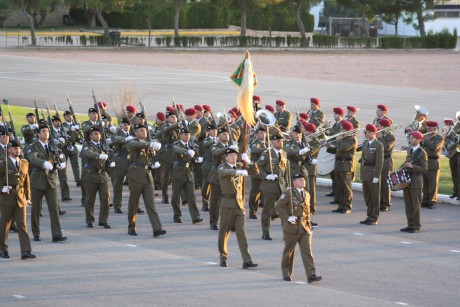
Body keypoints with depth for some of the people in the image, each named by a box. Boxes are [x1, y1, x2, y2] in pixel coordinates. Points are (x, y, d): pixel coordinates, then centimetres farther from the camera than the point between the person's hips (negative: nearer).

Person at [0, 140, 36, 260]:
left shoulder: (24, 163, 8)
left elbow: (27, 181, 13)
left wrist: (28, 197, 12)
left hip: (21, 198, 3)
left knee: (22, 225, -5)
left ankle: (26, 251, -11)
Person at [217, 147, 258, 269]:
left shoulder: (239, 167, 14)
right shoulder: (222, 167, -1)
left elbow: (255, 172, 12)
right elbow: (224, 172, -26)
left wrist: (248, 161, -5)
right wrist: (238, 172, -43)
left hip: (239, 204, 3)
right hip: (227, 203, -3)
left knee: (241, 232, -4)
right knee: (224, 232, 5)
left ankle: (247, 261, -12)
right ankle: (223, 258, 21)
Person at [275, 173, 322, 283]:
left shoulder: (306, 194, 13)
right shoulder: (289, 193, -6)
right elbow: (278, 206, -7)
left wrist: (309, 224, 16)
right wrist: (287, 218, -16)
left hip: (305, 228, 4)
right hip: (292, 228, -4)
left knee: (307, 251, -6)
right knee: (289, 251, 9)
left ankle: (311, 275, -14)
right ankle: (286, 274, 25)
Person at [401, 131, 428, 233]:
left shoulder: (422, 153, -11)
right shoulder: (409, 149, 11)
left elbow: (424, 169, -13)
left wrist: (412, 166, -22)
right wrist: (404, 166, 11)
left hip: (416, 181, -7)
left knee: (415, 205, -1)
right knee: (408, 205, 10)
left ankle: (416, 226, 5)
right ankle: (410, 225, 17)